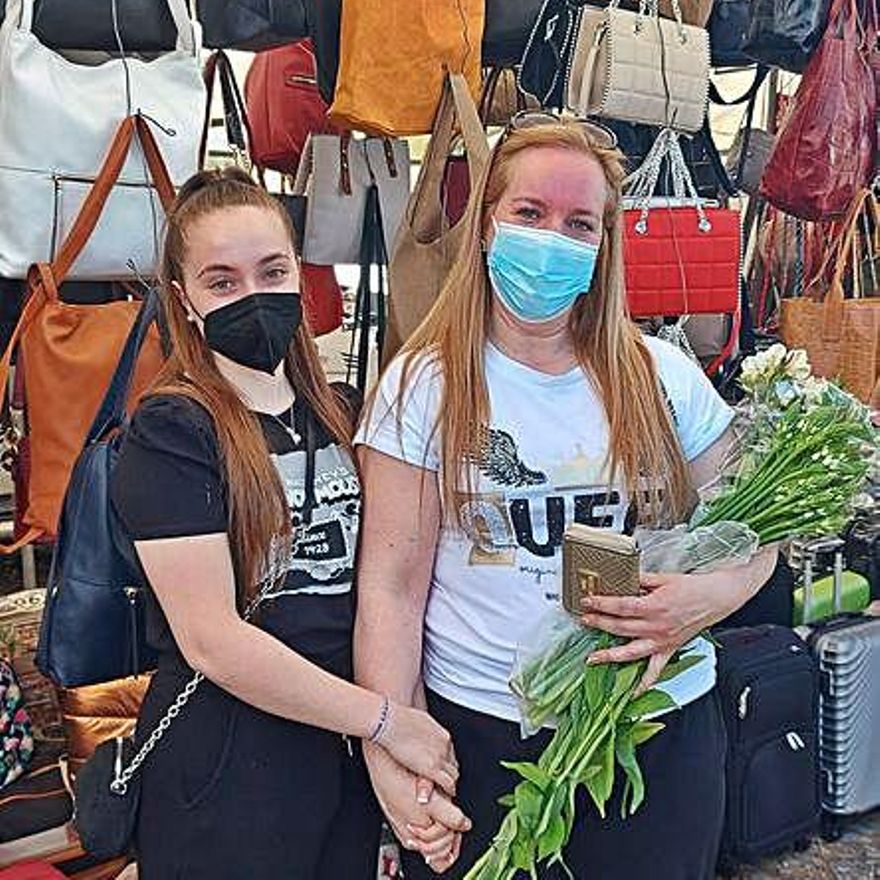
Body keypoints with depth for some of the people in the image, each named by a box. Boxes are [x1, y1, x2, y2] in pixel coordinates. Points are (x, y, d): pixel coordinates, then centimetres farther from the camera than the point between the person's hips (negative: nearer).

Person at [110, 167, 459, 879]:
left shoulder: (331, 413, 6)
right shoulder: (170, 432, -14)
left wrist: (413, 721, 1)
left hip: (350, 747, 6)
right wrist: (387, 720, -16)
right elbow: (211, 640, -20)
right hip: (228, 767, -6)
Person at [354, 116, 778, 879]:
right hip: (479, 734, -2)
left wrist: (712, 596, -15)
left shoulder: (666, 380, 1)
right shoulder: (425, 387, -5)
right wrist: (391, 753, -15)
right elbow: (392, 586, -8)